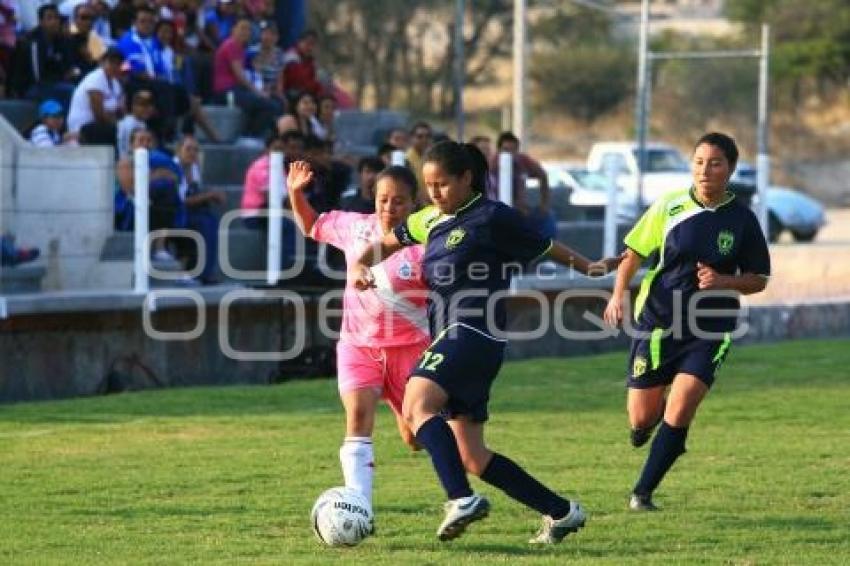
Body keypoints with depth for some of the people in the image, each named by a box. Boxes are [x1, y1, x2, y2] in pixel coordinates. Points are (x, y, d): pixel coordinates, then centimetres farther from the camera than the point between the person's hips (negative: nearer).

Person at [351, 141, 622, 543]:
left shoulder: (492, 217, -2)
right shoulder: (432, 220, 18)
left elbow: (544, 247, 10)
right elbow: (387, 244, 30)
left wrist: (586, 267, 11)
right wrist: (360, 267, 11)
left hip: (475, 334, -8)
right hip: (449, 338, 8)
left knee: (417, 403, -32)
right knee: (473, 459, 7)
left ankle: (462, 499, -43)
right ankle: (561, 513, 15)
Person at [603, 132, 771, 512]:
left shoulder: (742, 220, -4)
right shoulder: (669, 207, -4)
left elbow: (758, 280, 4)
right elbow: (634, 253, 5)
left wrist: (723, 281, -15)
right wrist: (618, 295, -9)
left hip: (710, 329, -1)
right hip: (657, 323, 1)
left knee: (679, 412, -15)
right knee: (641, 420, 4)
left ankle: (643, 493, 1)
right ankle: (655, 414, 43)